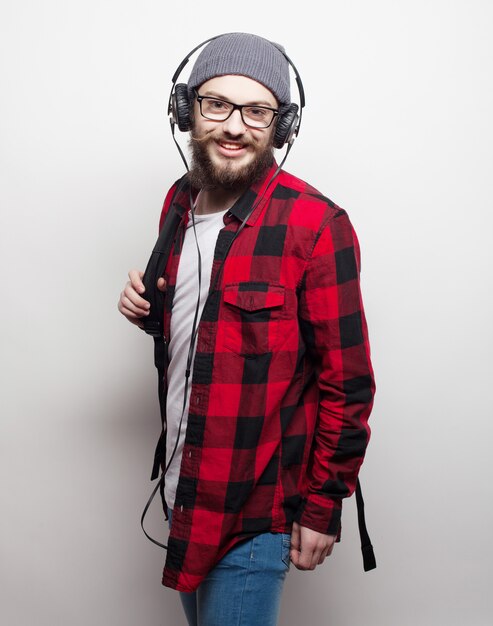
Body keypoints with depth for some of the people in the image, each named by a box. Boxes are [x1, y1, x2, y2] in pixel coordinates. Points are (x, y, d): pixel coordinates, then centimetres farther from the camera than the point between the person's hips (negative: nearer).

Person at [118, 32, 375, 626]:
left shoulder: (315, 224, -18)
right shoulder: (179, 201, 3)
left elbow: (347, 381, -15)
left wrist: (323, 507, -12)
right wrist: (149, 306, -3)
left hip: (256, 509, -7)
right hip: (182, 484, 7)